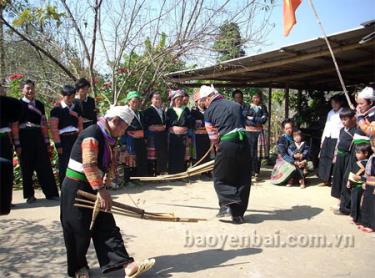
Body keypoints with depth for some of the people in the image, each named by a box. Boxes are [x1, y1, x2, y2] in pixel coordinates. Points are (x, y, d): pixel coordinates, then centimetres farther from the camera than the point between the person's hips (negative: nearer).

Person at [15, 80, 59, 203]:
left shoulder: (39, 104, 11)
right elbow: (15, 126, -4)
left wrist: (47, 141, 9)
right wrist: (17, 144, -10)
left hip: (38, 136, 3)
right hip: (24, 137, -3)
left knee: (44, 166, 2)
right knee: (27, 167, 5)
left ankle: (51, 193, 7)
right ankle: (29, 195, 15)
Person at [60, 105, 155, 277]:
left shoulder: (107, 138, 9)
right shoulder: (92, 134, -20)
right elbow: (89, 165, -28)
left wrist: (104, 182, 5)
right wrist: (101, 190, -28)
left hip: (93, 188, 9)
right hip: (76, 188, -9)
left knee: (106, 227, 2)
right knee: (79, 231, 6)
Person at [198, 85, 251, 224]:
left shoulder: (209, 111, 6)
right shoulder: (236, 105, 17)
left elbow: (213, 136, 6)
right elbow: (242, 125, 17)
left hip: (226, 145, -4)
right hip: (244, 142, 4)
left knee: (220, 179, 13)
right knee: (243, 180, 12)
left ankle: (227, 204, -5)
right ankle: (238, 214, 15)